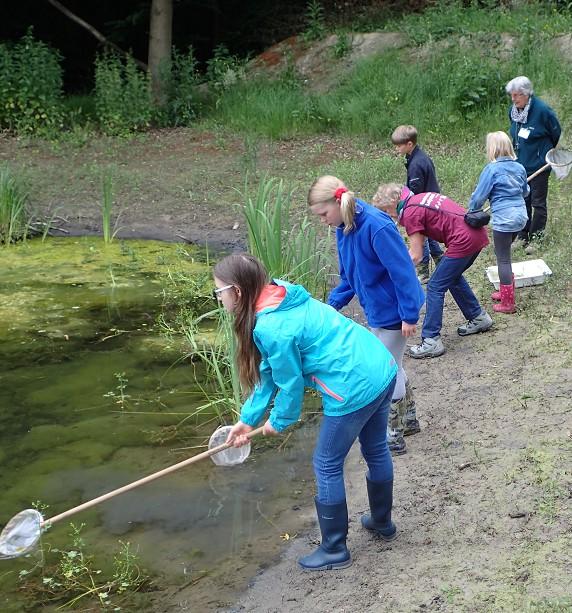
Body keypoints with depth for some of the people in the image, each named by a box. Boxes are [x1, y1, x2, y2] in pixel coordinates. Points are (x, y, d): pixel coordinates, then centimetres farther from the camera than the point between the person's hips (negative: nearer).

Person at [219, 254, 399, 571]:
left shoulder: (270, 327, -22)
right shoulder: (281, 300, 8)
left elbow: (290, 383, -11)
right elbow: (270, 370, 14)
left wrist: (278, 422, 8)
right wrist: (248, 418, 17)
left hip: (355, 389, -9)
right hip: (383, 368, 10)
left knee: (327, 467, 9)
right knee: (377, 450, 27)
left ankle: (334, 550, 23)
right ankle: (382, 522, 48)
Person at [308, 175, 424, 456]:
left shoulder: (376, 227, -29)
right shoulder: (344, 228, -1)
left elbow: (402, 272, -26)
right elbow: (349, 276, 11)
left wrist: (409, 315, -23)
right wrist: (333, 303, 0)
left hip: (392, 311, -9)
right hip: (376, 310, 9)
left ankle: (394, 437, 17)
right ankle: (409, 419, 41)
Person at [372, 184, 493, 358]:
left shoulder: (410, 213, -9)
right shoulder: (419, 199, 16)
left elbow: (415, 256, -5)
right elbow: (418, 243, 20)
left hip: (464, 241, -9)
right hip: (477, 233, 9)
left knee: (435, 287, -1)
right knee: (453, 277, 28)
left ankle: (431, 341, 0)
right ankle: (479, 318, 38)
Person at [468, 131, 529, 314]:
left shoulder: (492, 169, -14)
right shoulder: (519, 167, 6)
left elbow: (479, 196, -10)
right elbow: (525, 191, 21)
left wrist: (471, 211, 8)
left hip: (503, 219, -7)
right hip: (520, 215, 7)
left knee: (503, 259, 2)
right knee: (504, 254, 23)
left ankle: (508, 303, 8)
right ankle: (506, 291, 33)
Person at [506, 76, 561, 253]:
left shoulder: (542, 110, -18)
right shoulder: (513, 111, 1)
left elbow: (557, 135, -5)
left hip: (538, 165, -6)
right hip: (520, 164, 6)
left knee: (538, 203, 3)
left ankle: (536, 239, 12)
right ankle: (523, 236, 22)